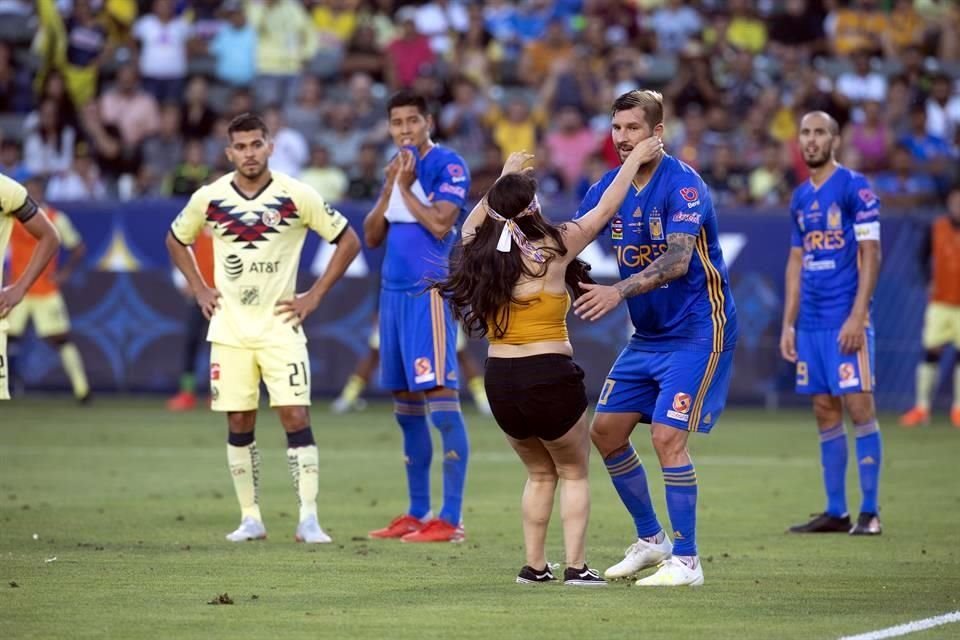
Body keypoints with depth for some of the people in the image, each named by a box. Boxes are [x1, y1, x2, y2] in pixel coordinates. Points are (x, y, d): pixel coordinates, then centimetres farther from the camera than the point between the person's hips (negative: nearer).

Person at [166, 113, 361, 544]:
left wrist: (315, 296, -3)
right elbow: (176, 240, 18)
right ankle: (250, 517, 11)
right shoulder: (210, 198, 0)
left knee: (295, 416, -11)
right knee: (239, 424, 3)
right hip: (230, 330, 2)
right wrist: (199, 290, 7)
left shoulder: (297, 197, -7)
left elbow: (348, 241, 1)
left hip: (280, 327, -2)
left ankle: (308, 517, -12)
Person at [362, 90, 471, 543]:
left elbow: (440, 224, -18)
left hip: (429, 292, -9)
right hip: (393, 290, 9)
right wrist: (388, 188, 1)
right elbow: (372, 237, 14)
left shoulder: (448, 165, -7)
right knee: (405, 406, 11)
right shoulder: (398, 168, 17)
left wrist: (405, 187, -9)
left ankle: (451, 519, -14)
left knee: (440, 397, -12)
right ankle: (418, 513, 18)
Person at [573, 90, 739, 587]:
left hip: (696, 332, -8)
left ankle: (686, 561, -7)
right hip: (647, 336, 8)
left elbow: (677, 260, -31)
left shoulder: (683, 185, -19)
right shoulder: (610, 186, 3)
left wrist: (619, 291, -44)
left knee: (667, 436, -16)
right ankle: (650, 540, 23)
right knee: (606, 431, 7)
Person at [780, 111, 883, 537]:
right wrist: (788, 324, 14)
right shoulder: (800, 197, 15)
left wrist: (857, 316, -17)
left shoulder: (854, 187, -6)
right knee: (825, 414, 7)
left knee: (858, 408, -8)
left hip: (846, 321, -7)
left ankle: (869, 513, -6)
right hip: (810, 323, 7)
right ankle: (835, 512, 11)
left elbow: (871, 254, -10)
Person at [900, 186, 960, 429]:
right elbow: (924, 256, 13)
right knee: (930, 352, -3)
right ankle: (922, 407, 2)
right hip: (940, 302, 1)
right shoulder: (936, 229, 0)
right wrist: (931, 280, 0)